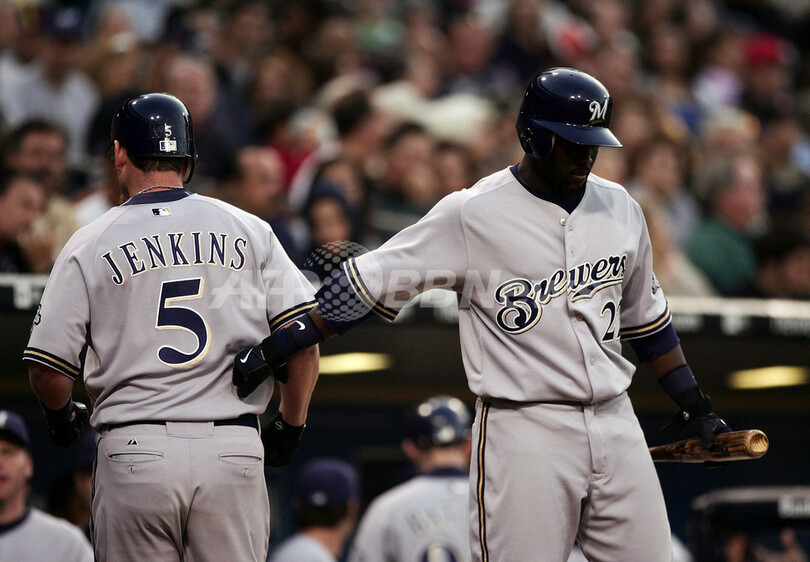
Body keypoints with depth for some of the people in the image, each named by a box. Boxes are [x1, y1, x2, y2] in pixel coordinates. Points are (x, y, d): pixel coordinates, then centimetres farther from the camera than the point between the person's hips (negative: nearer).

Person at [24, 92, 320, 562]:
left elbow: (47, 367, 1)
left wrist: (62, 417, 23)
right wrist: (290, 425, 14)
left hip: (134, 454, -1)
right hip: (234, 452, 1)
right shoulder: (249, 231, 8)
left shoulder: (89, 244, 3)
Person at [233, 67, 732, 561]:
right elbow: (369, 282, -5)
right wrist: (274, 350, -7)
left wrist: (695, 404, 21)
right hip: (523, 428, -5)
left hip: (616, 424, 5)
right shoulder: (471, 215, -8)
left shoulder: (619, 207, 10)